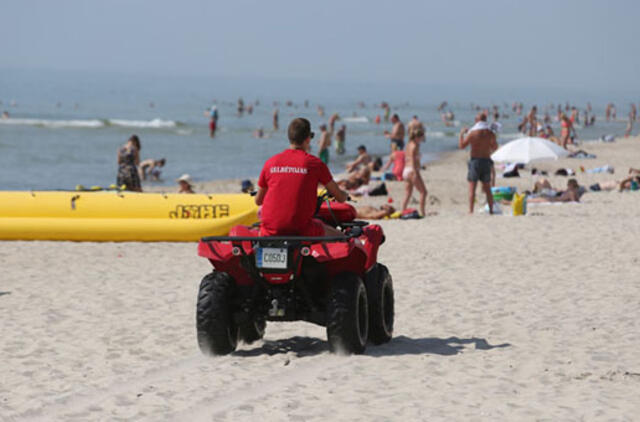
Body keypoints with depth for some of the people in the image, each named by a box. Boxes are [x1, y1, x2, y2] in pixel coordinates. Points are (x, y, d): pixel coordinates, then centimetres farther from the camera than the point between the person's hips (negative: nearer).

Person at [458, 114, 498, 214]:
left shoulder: (472, 133, -11)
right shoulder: (490, 133, 0)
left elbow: (461, 146, -6)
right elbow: (495, 147, 13)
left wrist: (462, 134, 8)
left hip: (475, 160, -4)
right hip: (486, 161, 4)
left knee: (472, 188, -2)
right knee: (487, 189, 14)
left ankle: (471, 211, -8)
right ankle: (491, 209, 14)